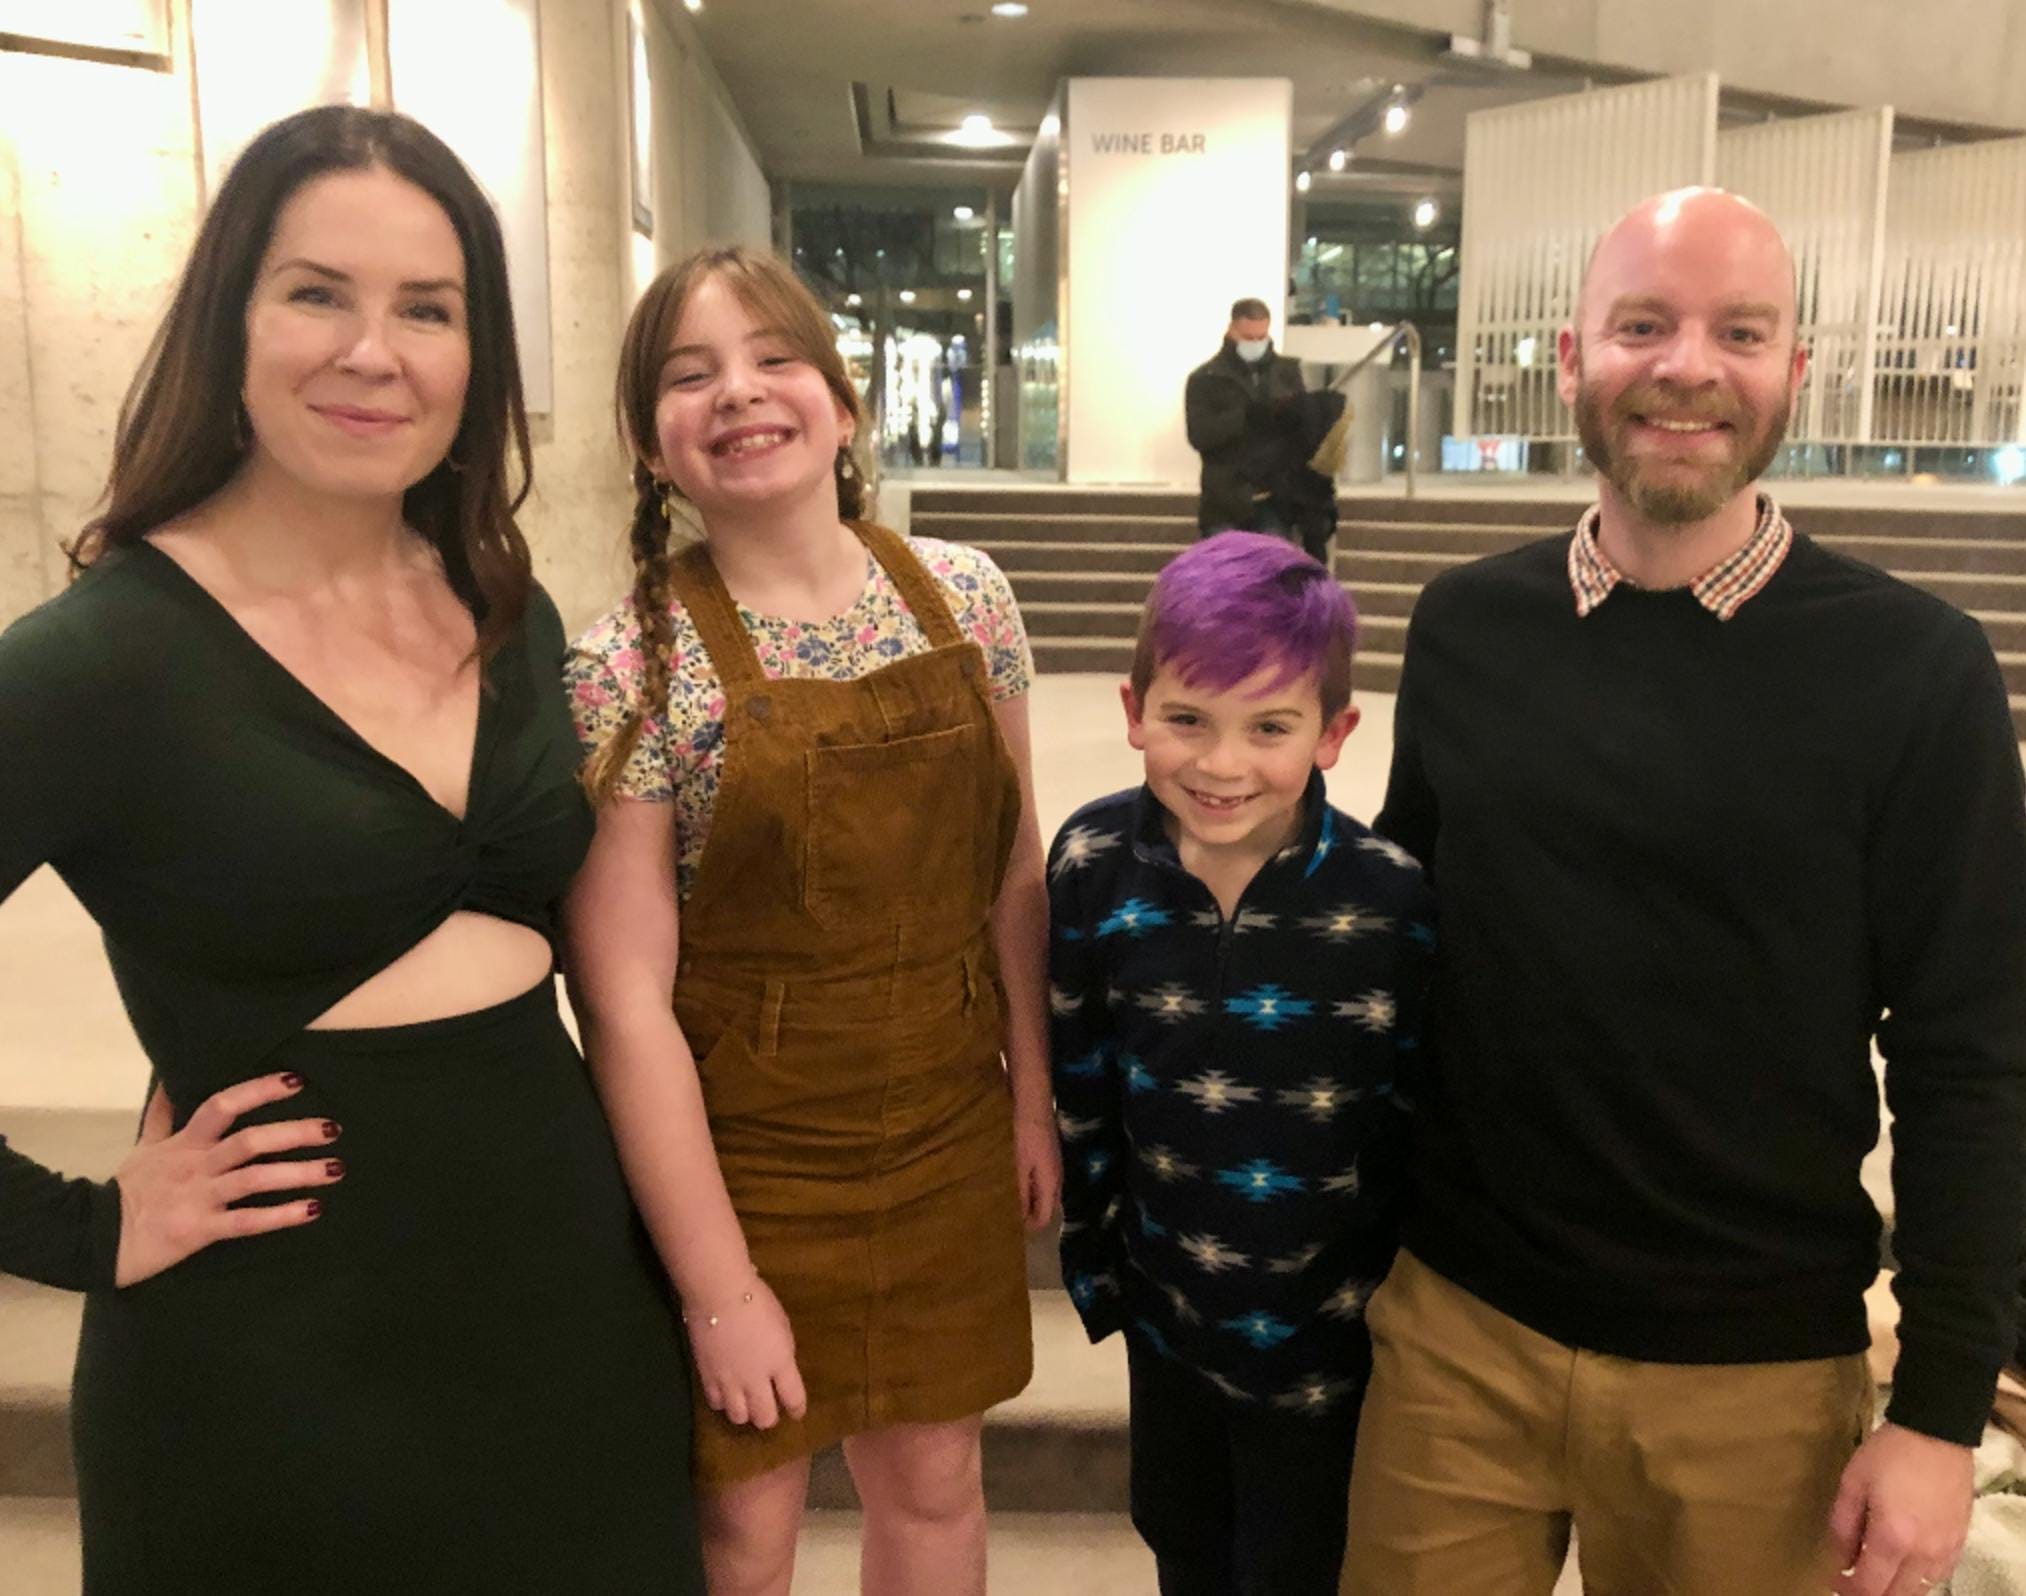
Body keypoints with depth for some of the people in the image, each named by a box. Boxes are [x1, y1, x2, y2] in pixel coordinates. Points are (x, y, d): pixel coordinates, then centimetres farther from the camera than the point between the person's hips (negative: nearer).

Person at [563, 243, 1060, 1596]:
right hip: (739, 1161, -3)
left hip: (950, 1139, 4)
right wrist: (719, 1288, -15)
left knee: (933, 1479, 21)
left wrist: (1034, 1094, 7)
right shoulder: (631, 667, -17)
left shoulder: (965, 596, -4)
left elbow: (1014, 871, 5)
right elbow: (627, 999, -17)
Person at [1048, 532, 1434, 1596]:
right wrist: (1091, 1256, 5)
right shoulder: (1093, 865, -15)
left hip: (1325, 1331, -3)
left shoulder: (1392, 901, -23)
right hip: (1166, 1309, 3)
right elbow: (1079, 1080, -3)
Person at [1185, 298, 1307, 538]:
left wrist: (1296, 414, -19)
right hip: (1226, 501, -2)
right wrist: (1246, 415, -25)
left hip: (1276, 498, 2)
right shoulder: (1205, 379, 2)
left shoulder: (1288, 371, 10)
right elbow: (1200, 435, -11)